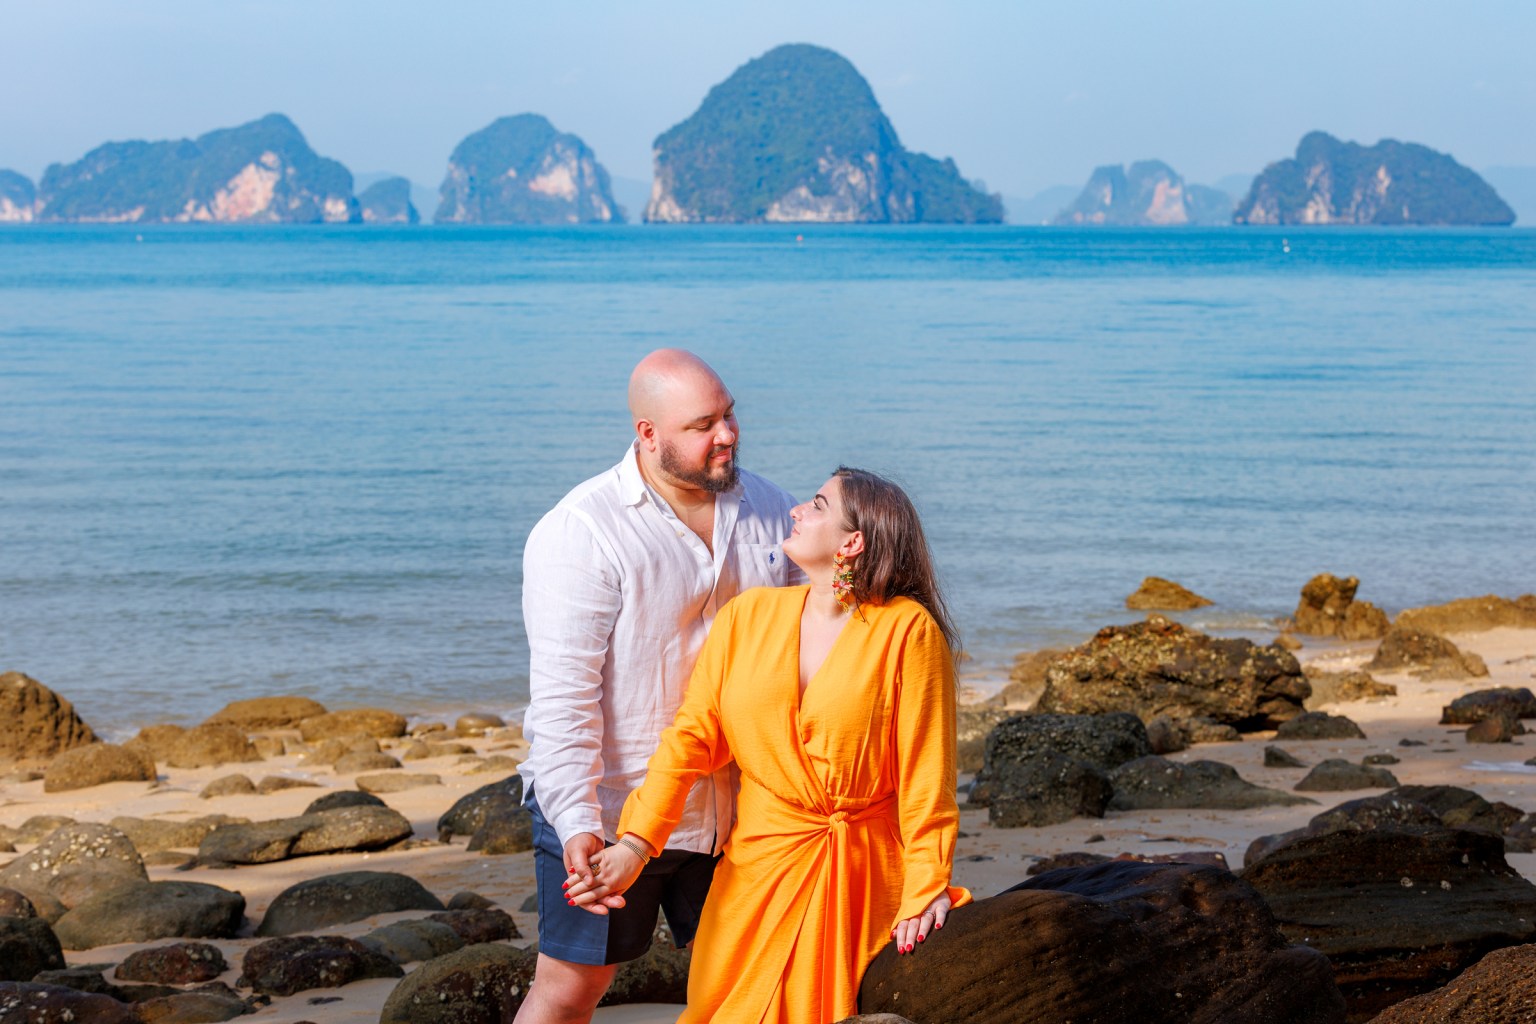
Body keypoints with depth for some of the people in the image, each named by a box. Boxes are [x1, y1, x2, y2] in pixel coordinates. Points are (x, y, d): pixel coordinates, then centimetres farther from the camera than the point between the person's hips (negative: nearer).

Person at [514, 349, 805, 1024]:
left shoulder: (769, 512, 1)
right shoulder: (580, 532, -17)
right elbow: (563, 696, -21)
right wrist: (577, 823, -29)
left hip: (732, 809, 5)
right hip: (608, 812, -5)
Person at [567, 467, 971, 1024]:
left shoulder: (907, 630, -9)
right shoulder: (747, 617, 2)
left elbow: (925, 774, -10)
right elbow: (692, 737, -2)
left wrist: (926, 889, -14)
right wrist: (635, 843, -12)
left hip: (868, 881, -3)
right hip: (760, 873, 3)